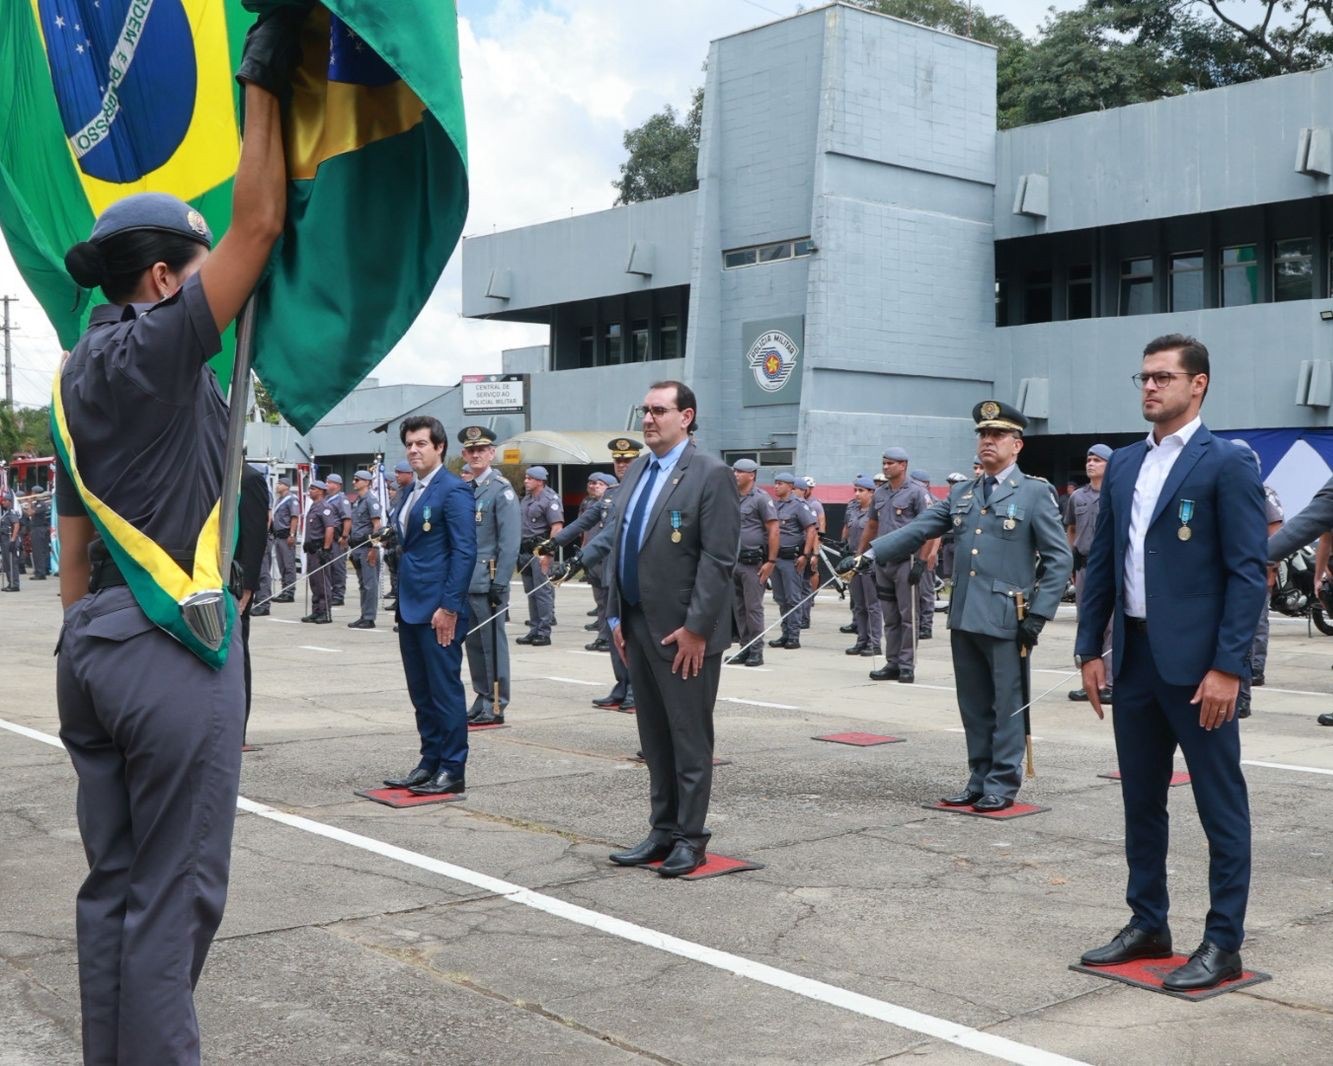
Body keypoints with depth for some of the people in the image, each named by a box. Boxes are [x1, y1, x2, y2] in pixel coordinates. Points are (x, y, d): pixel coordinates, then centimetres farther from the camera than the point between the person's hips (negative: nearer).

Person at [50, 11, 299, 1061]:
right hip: (172, 650, -9)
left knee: (115, 885, 12)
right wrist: (264, 86, -2)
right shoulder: (157, 347, -8)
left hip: (94, 646, 9)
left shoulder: (79, 377, 18)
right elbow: (258, 224, -9)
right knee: (172, 894, -4)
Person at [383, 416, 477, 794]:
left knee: (445, 689, -3)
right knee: (421, 692, 12)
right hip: (410, 607, 9)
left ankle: (452, 770, 4)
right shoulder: (408, 494, 17)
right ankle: (430, 762, 21)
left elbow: (465, 551, -15)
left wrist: (449, 607, -19)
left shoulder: (454, 490, -10)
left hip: (438, 609, -9)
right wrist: (401, 601, 15)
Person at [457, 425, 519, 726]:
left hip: (488, 581, -7)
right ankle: (481, 700, 19)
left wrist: (500, 584, -16)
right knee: (473, 642, 11)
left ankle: (496, 707, 3)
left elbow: (509, 542, -12)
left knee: (492, 642, -2)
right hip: (466, 581, 7)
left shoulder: (501, 489, -7)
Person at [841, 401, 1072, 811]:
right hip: (964, 618, 6)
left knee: (1007, 705, 2)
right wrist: (870, 553, -7)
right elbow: (917, 529, 7)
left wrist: (1039, 614, -11)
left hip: (1005, 619, -5)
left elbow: (1059, 558, -4)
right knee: (974, 706, 12)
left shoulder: (1035, 493, -3)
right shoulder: (961, 493, 13)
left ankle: (1003, 784, 11)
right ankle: (979, 780, 21)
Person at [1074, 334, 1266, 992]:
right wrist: (1090, 648, 10)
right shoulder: (1123, 465, 12)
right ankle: (1147, 925, 27)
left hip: (1196, 663, -7)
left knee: (1220, 807, 3)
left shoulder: (1227, 465, -8)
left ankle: (1223, 943, 12)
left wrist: (1227, 666, -17)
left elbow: (1247, 572, -12)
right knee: (1141, 801, 14)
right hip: (1134, 657, 7)